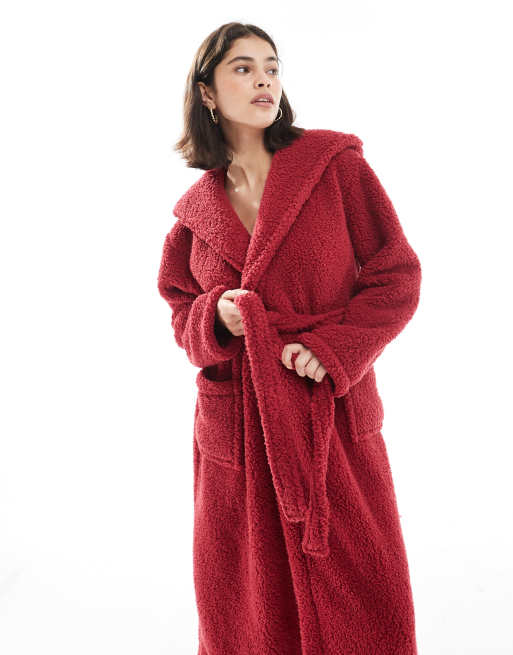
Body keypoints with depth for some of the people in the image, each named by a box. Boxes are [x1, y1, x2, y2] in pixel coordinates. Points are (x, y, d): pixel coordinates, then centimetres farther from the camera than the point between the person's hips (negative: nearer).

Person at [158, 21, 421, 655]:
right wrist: (217, 318, -10)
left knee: (359, 598, 9)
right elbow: (181, 310, 13)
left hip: (334, 415, -1)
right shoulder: (196, 208, 6)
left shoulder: (335, 163, -2)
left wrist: (331, 350, -16)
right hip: (238, 427, 2)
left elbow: (397, 277, -3)